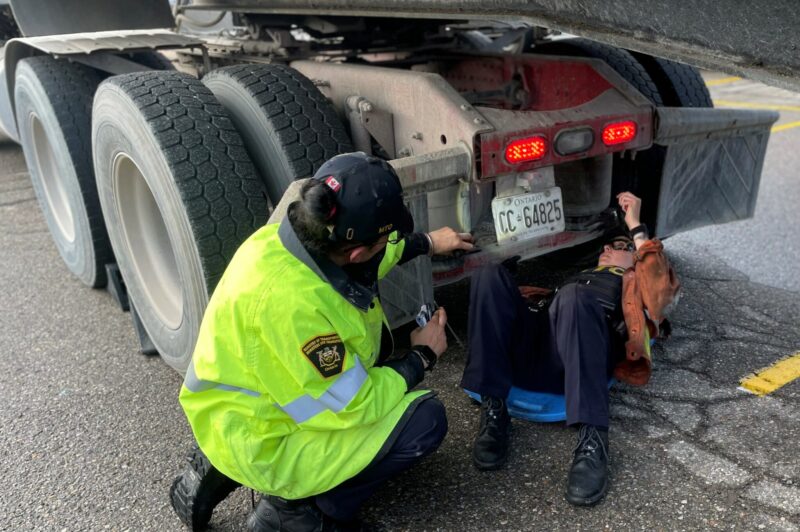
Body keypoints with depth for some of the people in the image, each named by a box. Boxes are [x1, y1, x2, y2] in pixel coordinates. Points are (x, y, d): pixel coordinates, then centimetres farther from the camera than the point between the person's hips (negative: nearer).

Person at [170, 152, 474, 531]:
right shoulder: (289, 302, -36)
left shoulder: (291, 238, -10)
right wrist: (423, 355, -9)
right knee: (424, 420, -13)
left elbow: (370, 259, 14)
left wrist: (428, 243, 21)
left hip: (248, 405, 9)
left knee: (373, 338, 21)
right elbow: (353, 406, -23)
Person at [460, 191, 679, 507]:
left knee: (573, 296, -35)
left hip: (573, 356, -4)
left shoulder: (637, 286, 33)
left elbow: (661, 287, 7)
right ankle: (493, 411, -23)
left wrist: (635, 227, 11)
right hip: (527, 347, 4)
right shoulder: (579, 277, 42)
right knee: (490, 274, -19)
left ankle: (592, 441, -36)